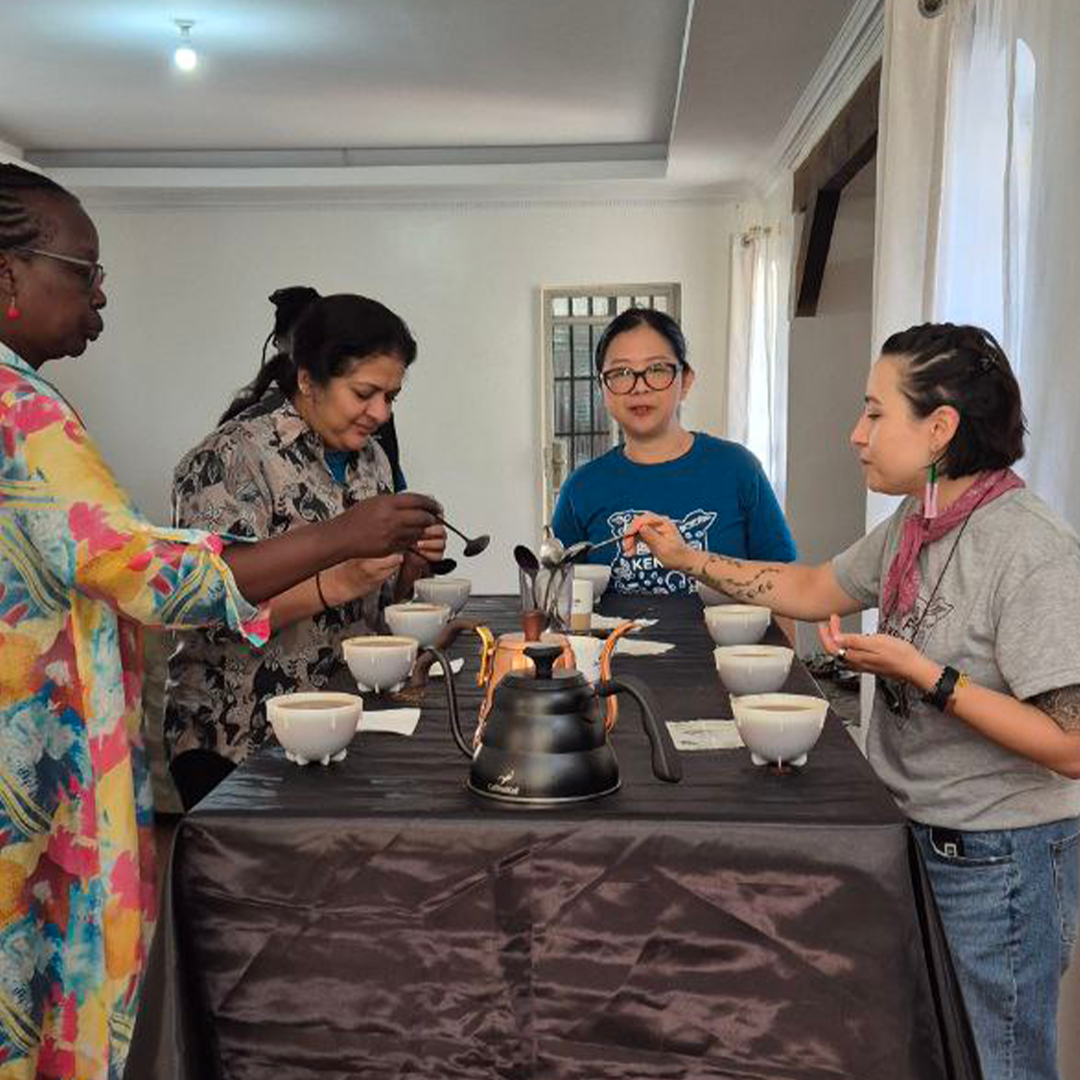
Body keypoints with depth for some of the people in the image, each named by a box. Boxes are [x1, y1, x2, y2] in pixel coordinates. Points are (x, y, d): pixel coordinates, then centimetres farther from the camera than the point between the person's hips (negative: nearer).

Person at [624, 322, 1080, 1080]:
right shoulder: (913, 528, 1)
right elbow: (815, 590, 14)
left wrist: (922, 675, -27)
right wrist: (687, 558, 6)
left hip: (999, 860, -8)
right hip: (919, 837, 8)